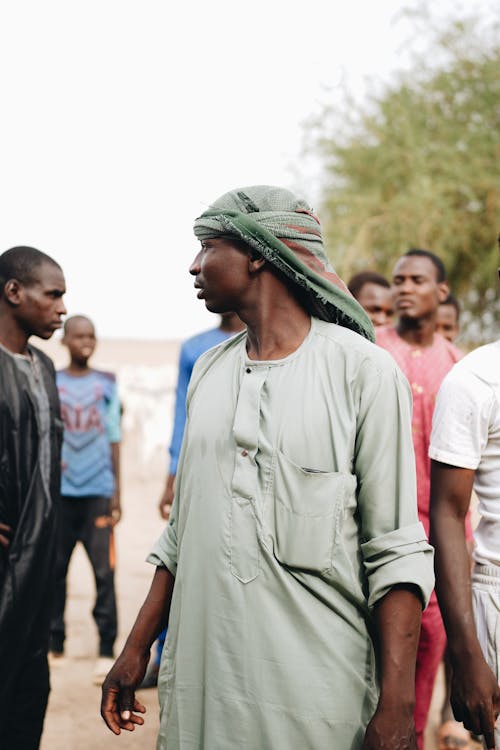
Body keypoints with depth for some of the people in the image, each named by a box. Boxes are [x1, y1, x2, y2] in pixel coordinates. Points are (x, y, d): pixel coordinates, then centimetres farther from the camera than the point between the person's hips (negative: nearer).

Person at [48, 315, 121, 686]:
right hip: (59, 491, 1)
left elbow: (114, 439, 9)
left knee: (104, 570, -7)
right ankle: (54, 644, 15)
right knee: (54, 568, 4)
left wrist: (117, 493, 7)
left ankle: (106, 650, -3)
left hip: (97, 492, -1)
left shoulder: (107, 384, 8)